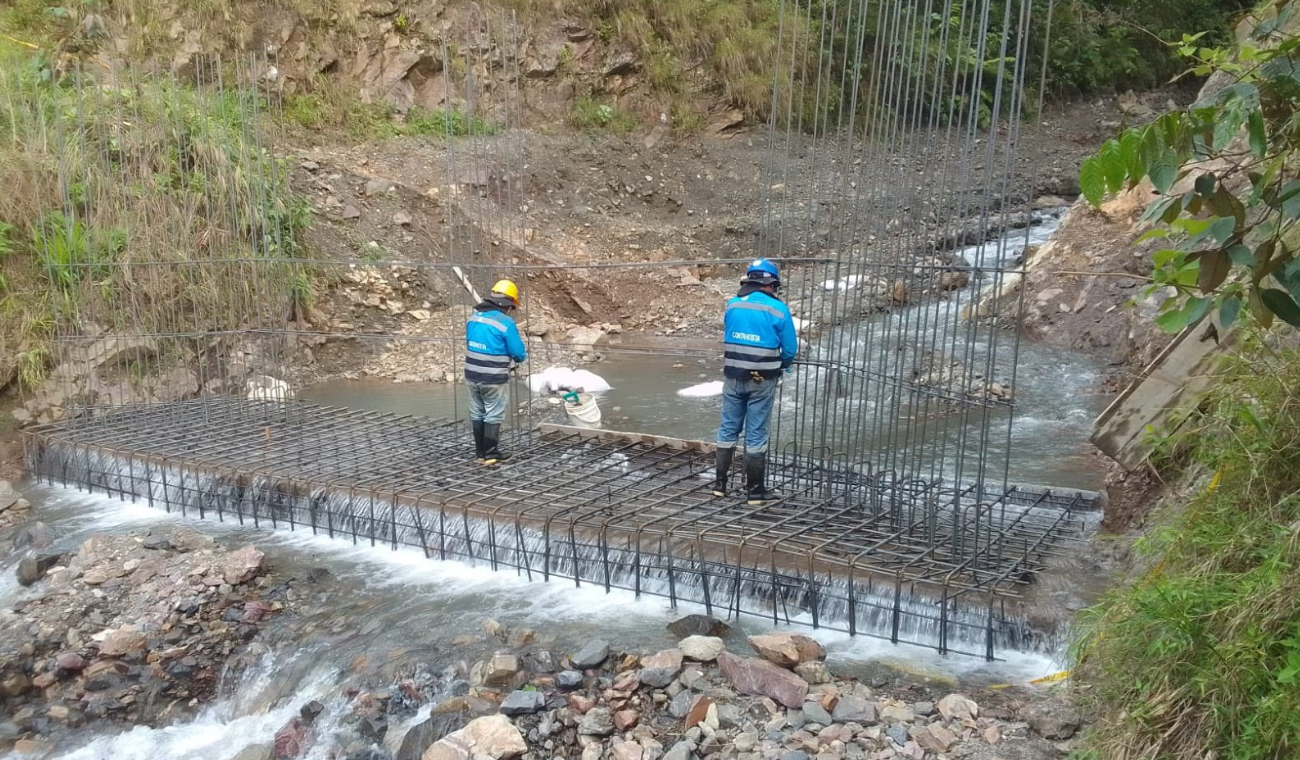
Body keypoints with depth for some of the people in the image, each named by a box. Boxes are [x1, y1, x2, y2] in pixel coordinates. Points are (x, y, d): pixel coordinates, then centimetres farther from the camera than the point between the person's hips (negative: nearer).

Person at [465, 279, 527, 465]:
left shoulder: (474, 316, 3)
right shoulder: (505, 322, -17)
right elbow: (518, 352, -12)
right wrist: (522, 357, 11)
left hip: (472, 375, 6)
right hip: (493, 379, -6)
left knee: (477, 414, 16)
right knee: (493, 416, 6)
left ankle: (480, 452, 24)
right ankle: (491, 454, 12)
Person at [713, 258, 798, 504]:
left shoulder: (732, 305, 2)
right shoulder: (778, 309, -10)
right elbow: (790, 348, -3)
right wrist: (782, 365, 18)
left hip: (733, 377, 3)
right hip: (761, 380, -3)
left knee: (728, 429, 14)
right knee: (756, 434, 3)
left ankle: (720, 483, 20)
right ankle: (755, 490, 11)